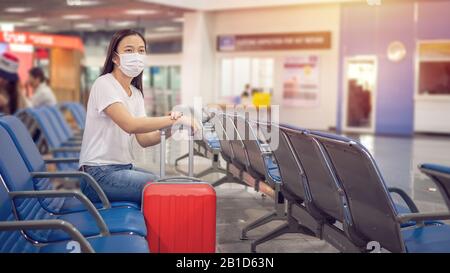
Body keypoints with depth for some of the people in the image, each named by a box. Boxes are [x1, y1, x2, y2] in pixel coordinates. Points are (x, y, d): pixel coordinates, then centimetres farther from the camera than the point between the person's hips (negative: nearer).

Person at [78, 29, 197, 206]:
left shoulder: (136, 93, 14)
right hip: (99, 173, -8)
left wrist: (168, 129, -17)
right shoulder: (104, 84, -11)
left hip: (124, 168, 8)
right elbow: (130, 125, -27)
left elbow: (143, 139, 2)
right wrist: (174, 119, -26)